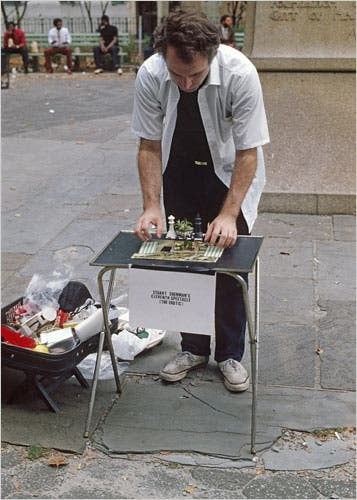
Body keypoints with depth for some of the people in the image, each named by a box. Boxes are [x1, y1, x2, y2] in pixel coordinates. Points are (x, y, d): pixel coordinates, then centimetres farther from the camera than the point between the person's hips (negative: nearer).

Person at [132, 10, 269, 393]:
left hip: (230, 170, -2)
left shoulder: (240, 74, -32)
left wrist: (228, 215, -30)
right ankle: (193, 347, 22)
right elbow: (149, 146, -13)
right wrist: (151, 206, -21)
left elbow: (248, 153, -24)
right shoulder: (149, 75, -25)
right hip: (180, 170, 2)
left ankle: (230, 354, 12)